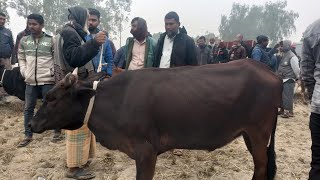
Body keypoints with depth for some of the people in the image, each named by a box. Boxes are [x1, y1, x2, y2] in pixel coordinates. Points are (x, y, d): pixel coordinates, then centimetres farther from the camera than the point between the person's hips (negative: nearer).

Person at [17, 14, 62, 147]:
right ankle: (28, 135, 25)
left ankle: (57, 131, 21)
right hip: (30, 81, 4)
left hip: (47, 80, -4)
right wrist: (24, 72, 4)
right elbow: (21, 58, 16)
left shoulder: (51, 40, -4)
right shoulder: (24, 40, 7)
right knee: (28, 108, 11)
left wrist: (52, 71, -10)